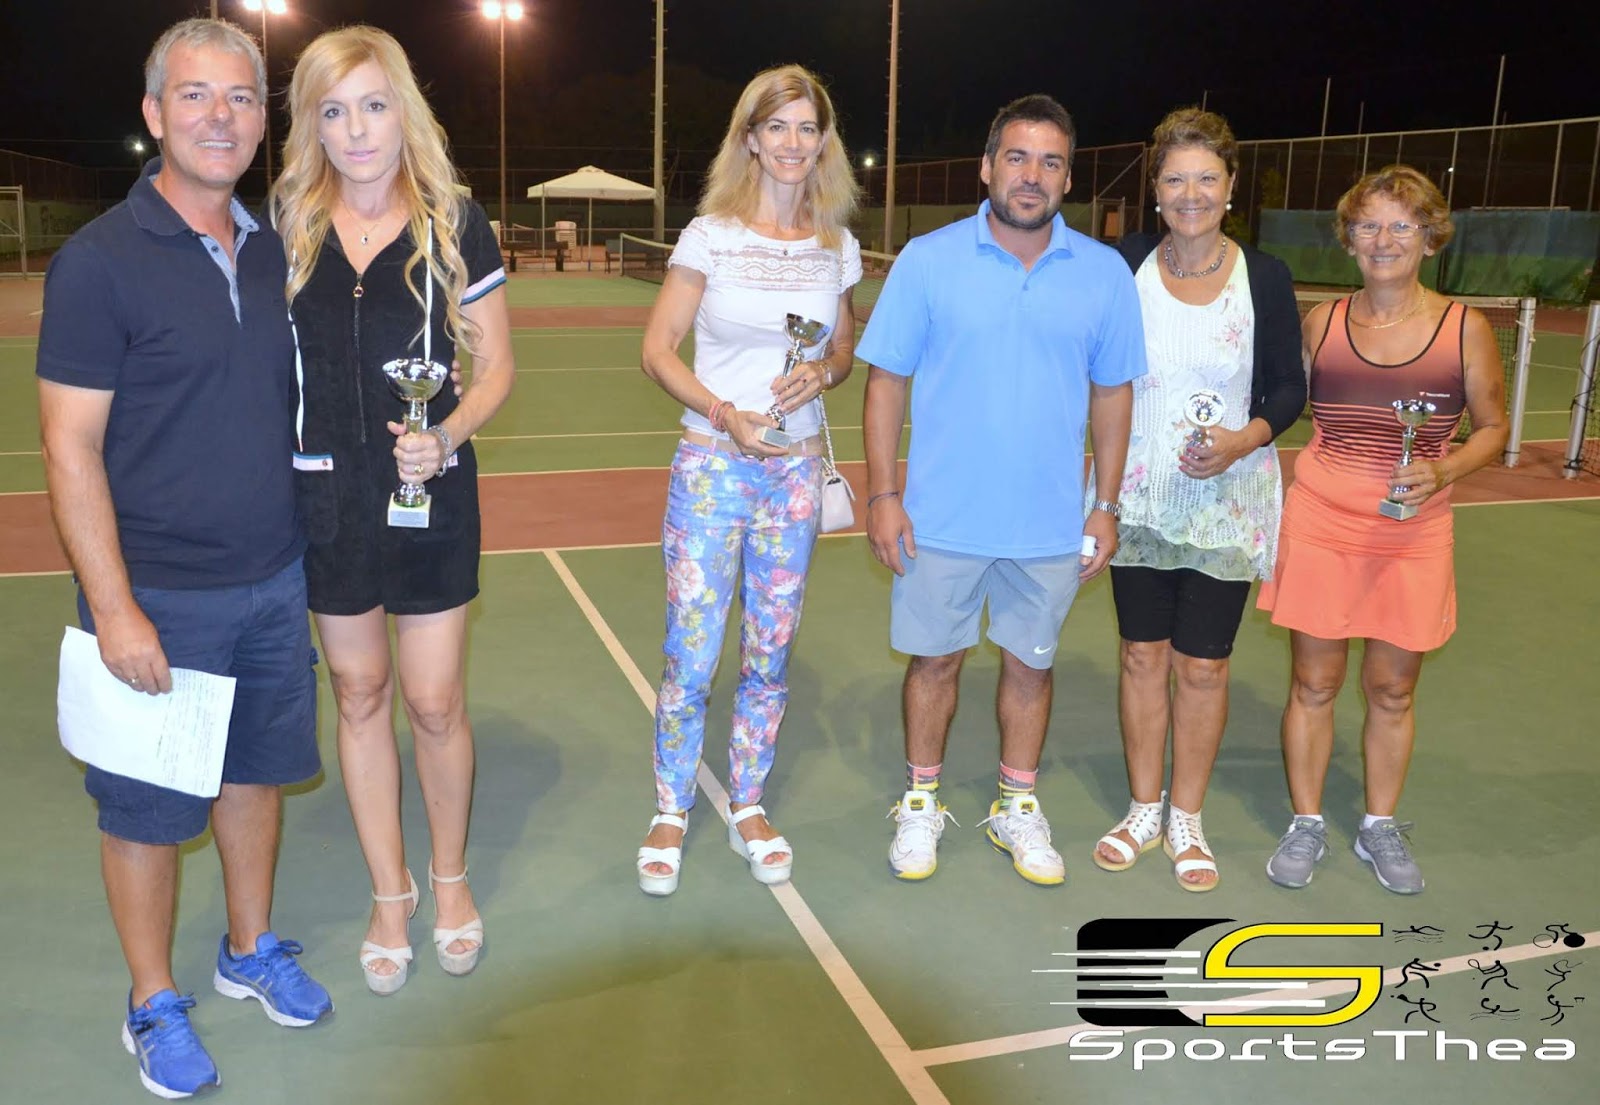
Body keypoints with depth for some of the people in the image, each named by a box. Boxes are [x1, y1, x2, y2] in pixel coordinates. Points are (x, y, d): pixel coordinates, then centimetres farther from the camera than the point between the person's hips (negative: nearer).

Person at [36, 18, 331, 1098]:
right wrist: (114, 609, -16)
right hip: (161, 598, -5)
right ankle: (155, 1007, 28)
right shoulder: (100, 260, -12)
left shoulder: (274, 249, 6)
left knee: (256, 771, 18)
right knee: (148, 810, 8)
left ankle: (252, 948, 39)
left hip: (274, 582, 5)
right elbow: (70, 450, -13)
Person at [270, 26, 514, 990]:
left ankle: (451, 875, 29)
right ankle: (390, 893, 29)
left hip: (431, 492, -2)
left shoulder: (455, 225, -4)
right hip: (323, 494, 2)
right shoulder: (284, 225, 1)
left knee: (434, 701, 2)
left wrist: (447, 435, -18)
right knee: (359, 694, 11)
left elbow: (497, 366, 0)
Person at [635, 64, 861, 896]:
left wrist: (823, 372, -8)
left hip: (795, 469, 3)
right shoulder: (710, 234, -5)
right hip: (712, 463, -3)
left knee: (770, 654, 10)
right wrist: (725, 414, -18)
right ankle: (670, 811, 20)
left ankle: (748, 807, 28)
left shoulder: (837, 247, 5)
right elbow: (657, 350, -4)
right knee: (691, 656, -1)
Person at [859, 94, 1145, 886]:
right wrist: (882, 494, -8)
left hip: (1052, 524, 2)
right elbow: (887, 382, -3)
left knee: (1030, 665, 15)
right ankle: (920, 803, 32)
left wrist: (1106, 506, 4)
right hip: (942, 519, -1)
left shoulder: (1105, 274, -1)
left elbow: (1112, 395, 6)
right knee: (934, 660, 12)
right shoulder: (927, 260, -5)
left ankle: (1018, 807, 34)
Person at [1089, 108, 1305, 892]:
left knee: (1203, 663, 6)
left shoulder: (1264, 278, -5)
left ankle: (1186, 819, 24)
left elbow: (1290, 389, 0)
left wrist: (1245, 439, -19)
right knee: (1143, 652, 10)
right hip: (1141, 497, 1)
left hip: (1227, 500, -1)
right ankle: (1144, 810, 27)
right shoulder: (1125, 265, -3)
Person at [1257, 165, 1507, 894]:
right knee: (1313, 683, 8)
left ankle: (1381, 827, 31)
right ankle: (1306, 825, 25)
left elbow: (1493, 428, 4)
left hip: (1413, 534, 0)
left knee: (1392, 691, 11)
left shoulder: (1465, 328, -3)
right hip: (1320, 524, 1)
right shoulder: (1321, 322, 1)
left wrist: (1442, 471, -13)